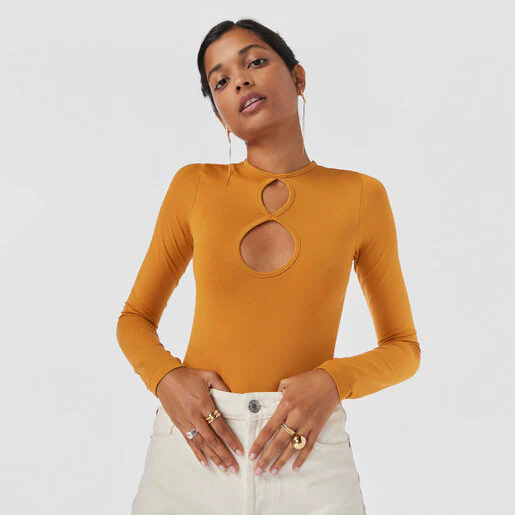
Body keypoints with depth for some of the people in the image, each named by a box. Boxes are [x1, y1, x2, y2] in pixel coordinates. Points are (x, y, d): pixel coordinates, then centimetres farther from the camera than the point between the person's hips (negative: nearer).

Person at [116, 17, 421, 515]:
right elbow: (135, 318, 10)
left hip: (308, 458, -1)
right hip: (194, 447, 1)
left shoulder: (360, 195, 0)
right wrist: (166, 377, -10)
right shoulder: (194, 186, 2)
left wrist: (333, 381, -13)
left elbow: (403, 347, 7)